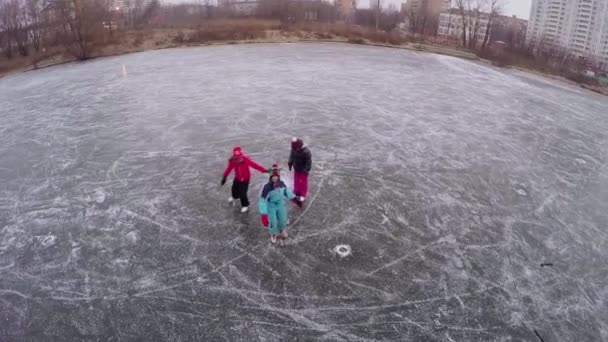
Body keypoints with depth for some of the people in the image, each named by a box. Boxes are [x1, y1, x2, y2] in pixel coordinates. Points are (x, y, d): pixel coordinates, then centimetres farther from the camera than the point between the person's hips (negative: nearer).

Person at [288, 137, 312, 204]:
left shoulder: (306, 152, -31)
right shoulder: (293, 150, -13)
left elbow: (309, 161, -24)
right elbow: (291, 157, 6)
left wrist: (306, 170, -23)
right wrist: (290, 164, 10)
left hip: (303, 170, -5)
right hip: (296, 169, 5)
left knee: (303, 182, 11)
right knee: (296, 181, 20)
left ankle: (303, 195, 27)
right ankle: (296, 192, 41)